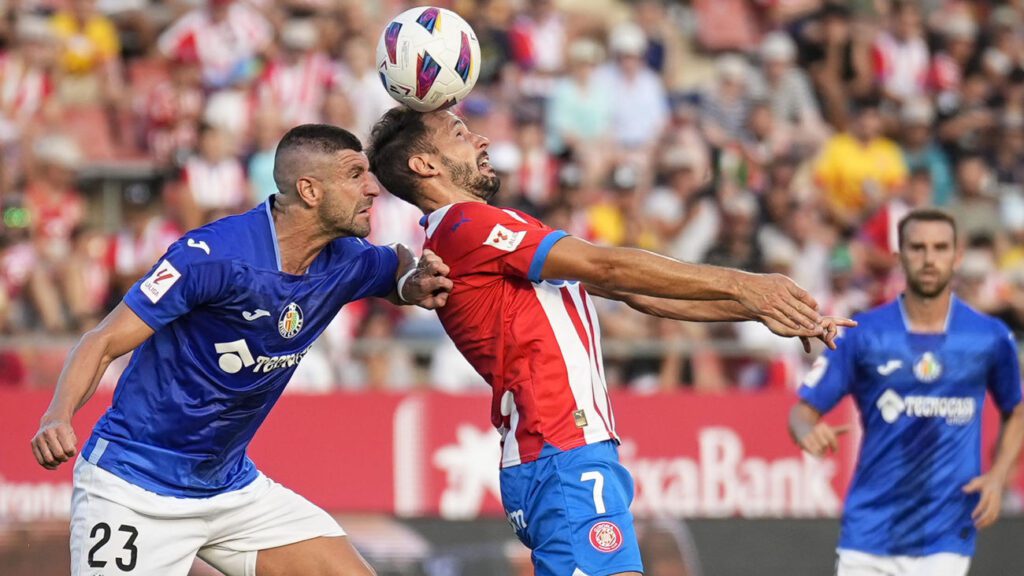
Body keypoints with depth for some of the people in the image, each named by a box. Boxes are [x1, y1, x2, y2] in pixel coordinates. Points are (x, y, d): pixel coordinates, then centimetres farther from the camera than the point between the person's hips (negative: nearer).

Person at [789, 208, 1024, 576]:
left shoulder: (991, 338, 2)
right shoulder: (866, 333, -1)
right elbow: (803, 409, 0)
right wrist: (809, 433, -24)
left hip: (945, 539, -1)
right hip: (869, 534, 1)